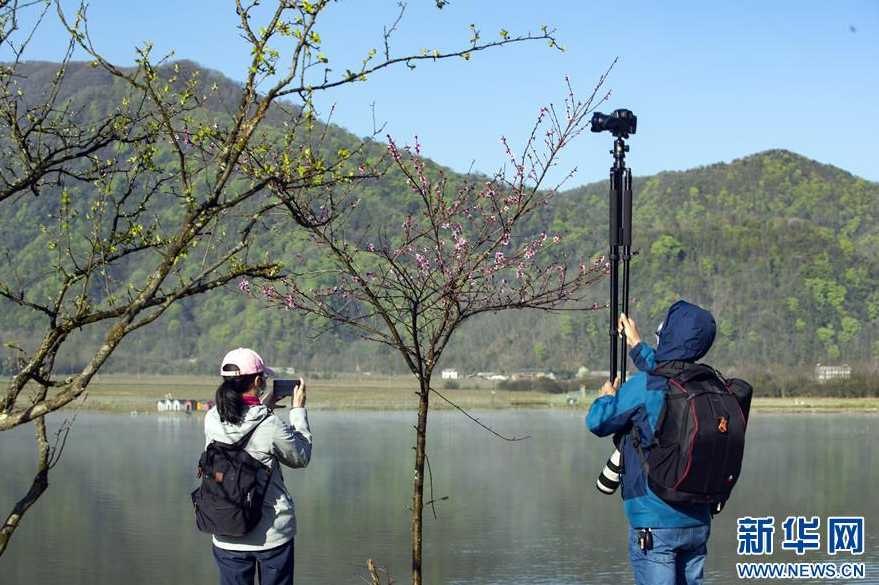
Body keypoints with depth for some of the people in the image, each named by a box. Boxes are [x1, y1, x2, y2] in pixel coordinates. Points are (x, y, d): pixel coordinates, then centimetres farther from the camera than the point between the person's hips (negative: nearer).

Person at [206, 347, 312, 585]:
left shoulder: (212, 420, -5)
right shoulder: (271, 425, -17)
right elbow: (301, 457, 0)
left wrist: (263, 408, 20)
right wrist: (298, 410, 8)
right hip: (273, 533, -3)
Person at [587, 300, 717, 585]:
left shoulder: (643, 387, -14)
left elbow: (598, 422, -3)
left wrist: (606, 397, 18)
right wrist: (636, 344, 41)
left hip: (655, 524, -7)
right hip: (698, 522, 7)